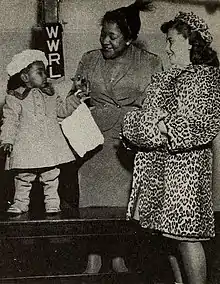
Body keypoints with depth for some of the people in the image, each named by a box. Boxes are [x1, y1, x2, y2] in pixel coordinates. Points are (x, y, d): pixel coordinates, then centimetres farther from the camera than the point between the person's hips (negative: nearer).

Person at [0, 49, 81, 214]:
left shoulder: (49, 94, 11)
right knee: (24, 176, 4)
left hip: (50, 144, 3)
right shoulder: (15, 97, -3)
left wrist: (74, 98, 8)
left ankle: (52, 202, 18)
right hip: (26, 144, -3)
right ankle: (21, 202, 18)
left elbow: (62, 110, 20)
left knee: (51, 175, 6)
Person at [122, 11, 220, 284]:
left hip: (184, 162, -8)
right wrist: (137, 123, 0)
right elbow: (152, 113, 20)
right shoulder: (169, 76, 18)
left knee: (185, 233, -6)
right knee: (169, 230, 14)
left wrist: (163, 127, -20)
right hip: (158, 163, 8)